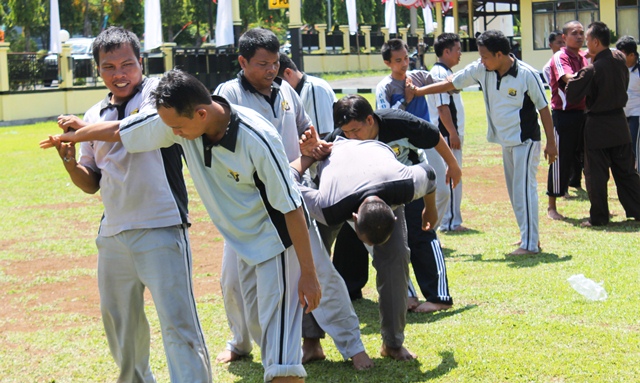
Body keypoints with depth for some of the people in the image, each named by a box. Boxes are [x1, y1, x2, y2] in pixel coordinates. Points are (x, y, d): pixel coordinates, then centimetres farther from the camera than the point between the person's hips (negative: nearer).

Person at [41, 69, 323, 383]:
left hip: (275, 240, -7)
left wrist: (308, 274, -18)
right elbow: (119, 132, 5)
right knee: (257, 325, 19)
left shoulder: (258, 140, -30)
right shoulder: (177, 118, -13)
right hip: (243, 241, 7)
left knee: (278, 331, -14)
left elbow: (291, 207, -23)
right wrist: (74, 135, 21)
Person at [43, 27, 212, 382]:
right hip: (113, 233, 7)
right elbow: (91, 183, 18)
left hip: (159, 229, -6)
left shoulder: (157, 91, -2)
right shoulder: (96, 114, 14)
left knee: (177, 323, -11)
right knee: (118, 322, 18)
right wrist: (69, 161, -1)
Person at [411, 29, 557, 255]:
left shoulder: (527, 75, -18)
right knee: (514, 190, 13)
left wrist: (551, 143, -11)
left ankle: (530, 244, -8)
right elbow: (451, 84, 8)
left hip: (525, 140, -7)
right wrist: (418, 91, 8)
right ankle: (528, 235, 24)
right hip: (505, 141, 7)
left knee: (524, 189, -10)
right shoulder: (481, 70, -2)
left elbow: (543, 108, -11)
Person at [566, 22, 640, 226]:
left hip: (598, 126, -6)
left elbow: (571, 95, -17)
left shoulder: (592, 70, -21)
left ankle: (598, 217, 8)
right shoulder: (620, 59, -1)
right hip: (619, 123, 6)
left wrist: (574, 78, -1)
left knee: (596, 174, 3)